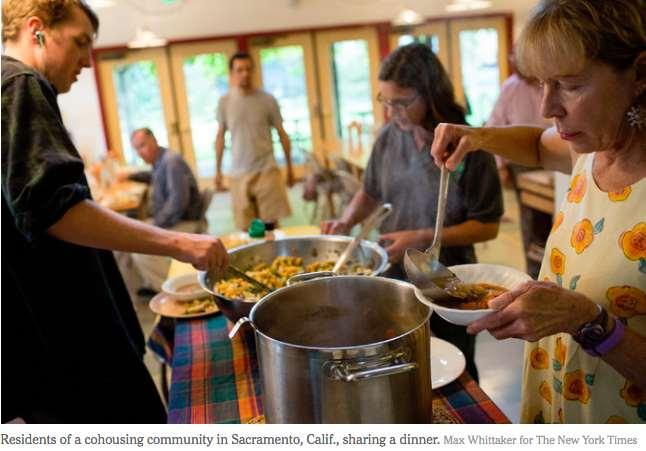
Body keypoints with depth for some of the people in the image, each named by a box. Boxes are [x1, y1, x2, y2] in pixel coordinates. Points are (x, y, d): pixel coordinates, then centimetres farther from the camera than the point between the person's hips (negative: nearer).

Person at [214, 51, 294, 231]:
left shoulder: (267, 100, -1)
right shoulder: (224, 102, 3)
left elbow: (282, 133, 6)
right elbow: (220, 136, 12)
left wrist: (289, 167, 7)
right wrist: (218, 170, 12)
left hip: (266, 170, -1)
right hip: (238, 174, 1)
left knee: (271, 224, -3)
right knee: (246, 229, 2)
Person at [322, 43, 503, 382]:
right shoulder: (388, 138, -3)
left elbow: (487, 226, -13)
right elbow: (370, 193, 12)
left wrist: (422, 238, -22)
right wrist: (347, 220, -7)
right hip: (394, 277, 4)